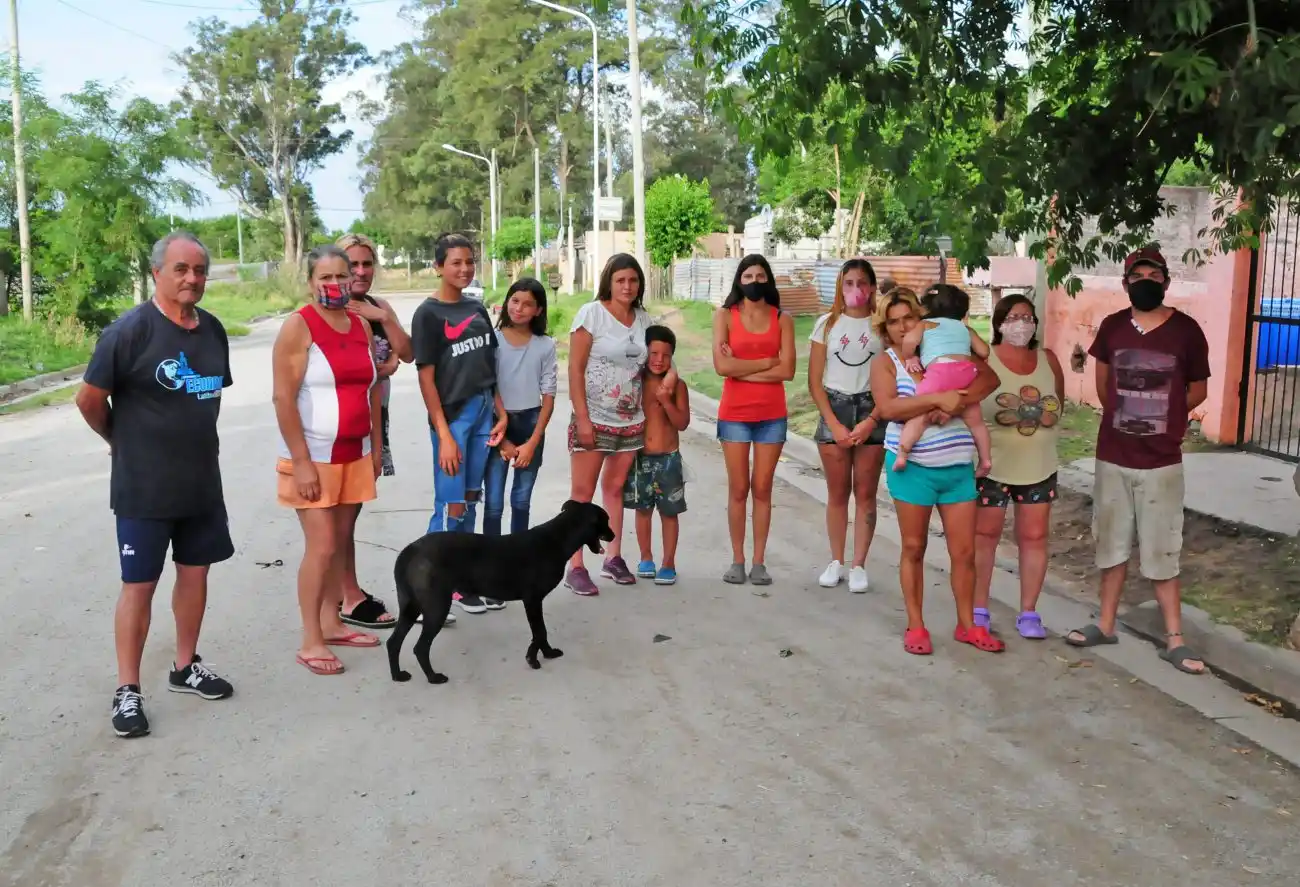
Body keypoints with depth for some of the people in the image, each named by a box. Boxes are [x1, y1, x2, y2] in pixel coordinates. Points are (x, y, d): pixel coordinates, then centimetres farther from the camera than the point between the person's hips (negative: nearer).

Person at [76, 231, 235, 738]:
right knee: (139, 585, 1)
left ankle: (186, 667, 31)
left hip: (202, 481, 6)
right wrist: (122, 440, 4)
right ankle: (127, 691, 12)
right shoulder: (130, 330, -15)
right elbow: (89, 399, -10)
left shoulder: (214, 330, 4)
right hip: (143, 487, -6)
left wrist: (193, 436, 12)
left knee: (195, 572, 14)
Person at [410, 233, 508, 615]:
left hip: (484, 413, 6)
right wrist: (444, 434, -16)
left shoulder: (477, 308, 10)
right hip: (452, 415, -6)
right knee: (451, 504, -2)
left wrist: (501, 413, 7)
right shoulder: (428, 314, -8)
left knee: (470, 500, 13)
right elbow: (426, 377, -12)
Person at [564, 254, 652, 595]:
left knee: (615, 489, 14)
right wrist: (582, 418, -16)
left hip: (630, 421, 5)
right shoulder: (591, 313, -8)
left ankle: (613, 558, 24)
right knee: (582, 493, -1)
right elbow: (575, 369, -11)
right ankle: (575, 567, 4)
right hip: (593, 419, -5)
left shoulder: (643, 319, 8)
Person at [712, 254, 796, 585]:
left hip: (772, 415, 1)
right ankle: (737, 560, 11)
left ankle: (759, 562, 10)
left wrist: (742, 368, -10)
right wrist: (766, 362, -8)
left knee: (762, 488, 5)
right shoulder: (725, 315, 1)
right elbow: (722, 365, -11)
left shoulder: (782, 318, 4)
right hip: (734, 413, -1)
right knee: (738, 489, 4)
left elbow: (787, 370, -7)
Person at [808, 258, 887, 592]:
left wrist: (870, 423, -11)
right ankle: (835, 562, 16)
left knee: (865, 494, 2)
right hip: (834, 410, 1)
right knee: (837, 493, 6)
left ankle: (859, 566, 9)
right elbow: (815, 381, 2)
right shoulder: (827, 324, 4)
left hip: (872, 412, -1)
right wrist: (835, 424, -6)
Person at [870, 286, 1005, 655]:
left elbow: (990, 377, -3)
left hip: (959, 466, 3)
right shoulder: (885, 362, -1)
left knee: (964, 551, 7)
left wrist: (958, 401, -20)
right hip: (913, 467, -3)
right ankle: (915, 626, 19)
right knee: (914, 548, 8)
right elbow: (888, 408, -18)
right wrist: (937, 398, -26)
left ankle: (967, 625, 21)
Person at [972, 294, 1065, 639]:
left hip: (1039, 468, 4)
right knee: (984, 536, 6)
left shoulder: (1048, 359, 5)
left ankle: (1029, 612, 19)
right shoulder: (983, 360, -9)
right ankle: (979, 610, 18)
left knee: (1034, 537, 8)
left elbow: (1058, 406, 14)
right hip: (991, 466, -4)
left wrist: (1046, 421, -2)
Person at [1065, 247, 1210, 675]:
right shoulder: (1112, 327, 0)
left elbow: (1198, 389, 6)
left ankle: (1174, 639, 12)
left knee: (1162, 553, 2)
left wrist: (1165, 420, 6)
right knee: (1112, 544, 13)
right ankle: (1106, 625, 25)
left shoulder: (1186, 330, -7)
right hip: (1112, 457, 3)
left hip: (1161, 461, -3)